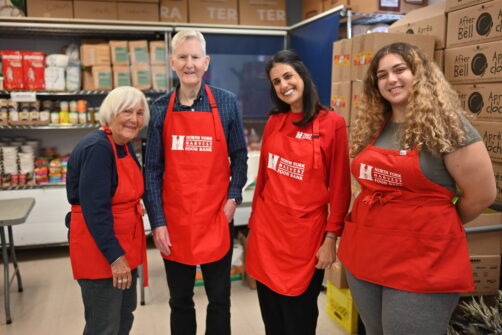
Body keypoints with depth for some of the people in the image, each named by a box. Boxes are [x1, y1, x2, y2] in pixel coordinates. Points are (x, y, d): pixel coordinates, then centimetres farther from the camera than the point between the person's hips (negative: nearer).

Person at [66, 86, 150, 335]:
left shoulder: (125, 146, 6)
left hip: (124, 245, 9)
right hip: (100, 248, -9)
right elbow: (94, 209, -26)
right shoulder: (97, 148, -21)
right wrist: (115, 256, -25)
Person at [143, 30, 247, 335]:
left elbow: (239, 156, 5)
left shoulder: (227, 103, -1)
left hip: (216, 219, -1)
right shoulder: (160, 109, 0)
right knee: (180, 299, 17)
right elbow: (153, 169, 1)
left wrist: (234, 197, -8)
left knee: (219, 298, 15)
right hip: (174, 221, 1)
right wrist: (157, 222, -5)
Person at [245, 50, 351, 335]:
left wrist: (331, 238, -10)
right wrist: (255, 218, 13)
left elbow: (339, 186, -9)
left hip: (305, 232, -4)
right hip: (266, 228, 5)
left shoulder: (332, 123, -10)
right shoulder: (274, 122, 5)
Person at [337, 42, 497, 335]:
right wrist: (379, 223, 7)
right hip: (365, 254, 7)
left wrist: (437, 227, 4)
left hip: (422, 263, -6)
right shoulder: (373, 127, 7)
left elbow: (482, 194, -9)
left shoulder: (446, 125, -11)